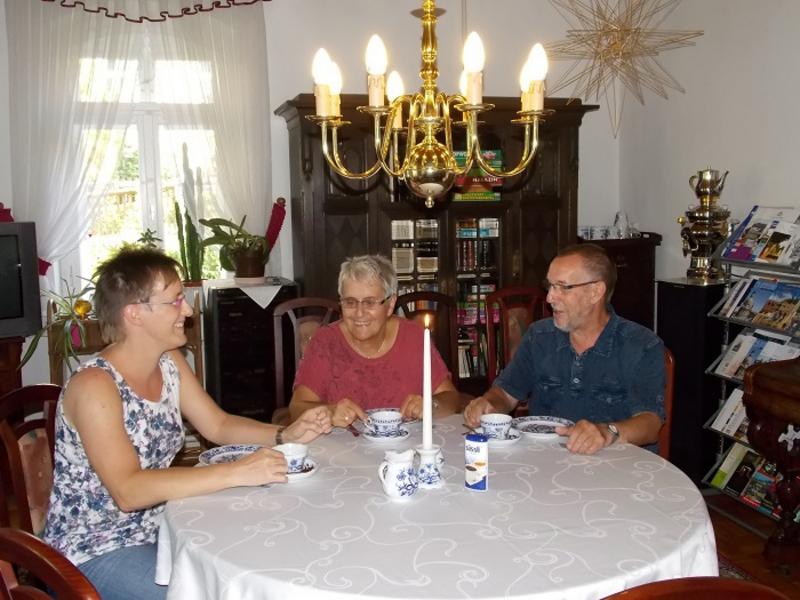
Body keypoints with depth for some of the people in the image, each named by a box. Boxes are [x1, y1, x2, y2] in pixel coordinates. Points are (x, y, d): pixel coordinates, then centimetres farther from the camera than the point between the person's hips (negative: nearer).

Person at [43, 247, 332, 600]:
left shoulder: (169, 363, 0)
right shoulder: (94, 386, -24)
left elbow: (219, 426, 7)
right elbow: (128, 490, -33)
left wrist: (286, 435, -10)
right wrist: (235, 473, -38)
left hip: (154, 529, 8)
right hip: (93, 553, -7)